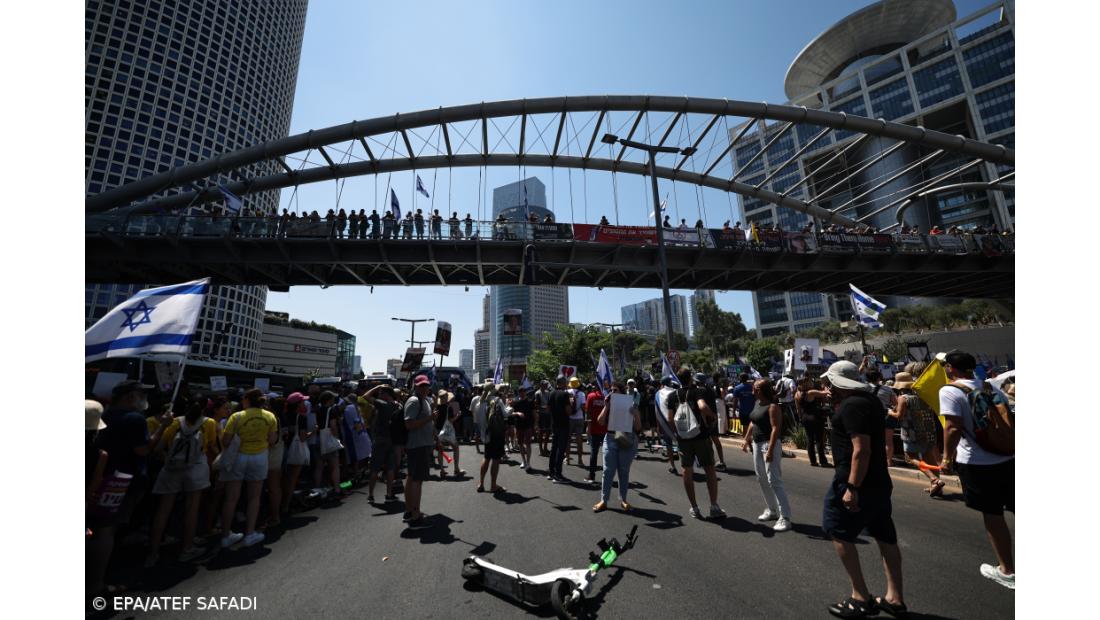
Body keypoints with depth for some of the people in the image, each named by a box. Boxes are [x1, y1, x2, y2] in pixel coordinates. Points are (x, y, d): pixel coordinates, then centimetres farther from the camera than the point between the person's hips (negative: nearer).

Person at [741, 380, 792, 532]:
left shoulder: (773, 406, -16)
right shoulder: (757, 403, 9)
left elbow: (775, 428, -21)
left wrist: (770, 450, -24)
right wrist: (746, 440, 16)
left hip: (770, 445, -9)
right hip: (757, 445, 9)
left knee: (774, 481, -8)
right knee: (762, 480, 15)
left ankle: (784, 518, 1)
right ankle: (772, 510, 29)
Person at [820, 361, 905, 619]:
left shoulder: (852, 404, -21)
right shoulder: (869, 400, 10)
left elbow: (861, 449, -26)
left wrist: (852, 487, -23)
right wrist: (836, 401, 15)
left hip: (857, 482, -10)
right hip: (878, 481, 10)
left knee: (838, 532, 4)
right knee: (885, 536, 15)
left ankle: (861, 598, 11)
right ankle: (895, 599, 26)